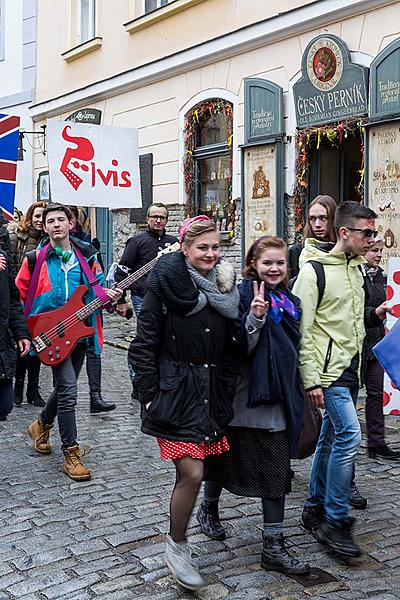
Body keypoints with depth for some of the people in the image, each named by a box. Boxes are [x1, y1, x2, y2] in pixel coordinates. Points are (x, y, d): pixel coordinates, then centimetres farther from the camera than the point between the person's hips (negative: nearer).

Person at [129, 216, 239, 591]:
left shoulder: (222, 289, 8)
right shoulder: (165, 286, -10)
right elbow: (144, 345, -10)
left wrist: (227, 396, 12)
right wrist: (150, 395, -12)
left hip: (210, 392, 6)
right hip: (175, 392, -6)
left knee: (189, 473, 11)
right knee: (192, 473, -10)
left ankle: (177, 541, 29)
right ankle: (176, 547, 11)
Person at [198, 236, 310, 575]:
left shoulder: (290, 302, 11)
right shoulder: (245, 295, -11)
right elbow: (240, 348, -17)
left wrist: (296, 395, 20)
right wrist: (255, 318, -32)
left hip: (280, 397, 6)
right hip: (247, 397, -6)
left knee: (277, 471, 5)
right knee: (224, 456, 12)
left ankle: (274, 548, 11)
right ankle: (209, 509, 41)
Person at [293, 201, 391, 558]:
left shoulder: (357, 267, 12)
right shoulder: (314, 270, -14)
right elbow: (302, 329, -16)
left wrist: (372, 316, 6)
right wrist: (311, 380, -18)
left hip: (350, 367, 8)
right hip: (328, 368, -8)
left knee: (332, 437, 14)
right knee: (350, 435, -15)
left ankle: (316, 509, 26)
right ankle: (336, 522, -4)